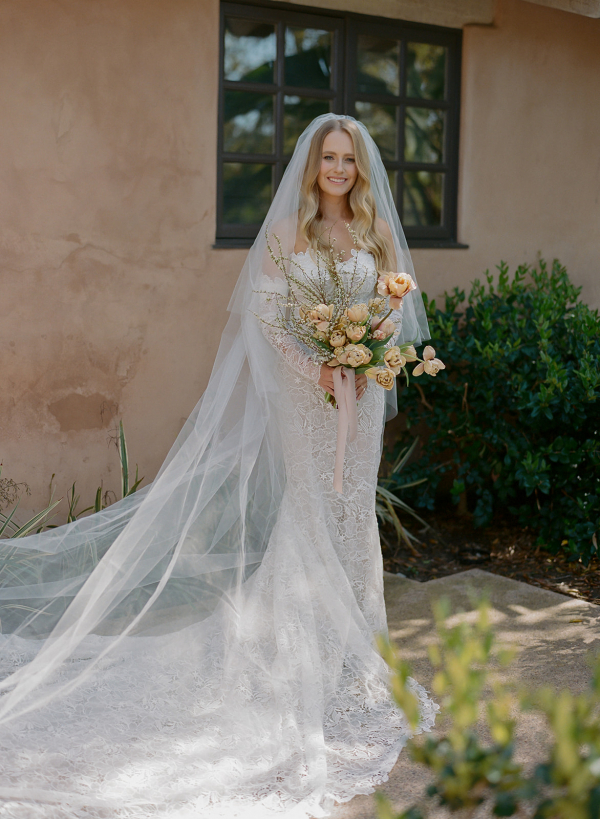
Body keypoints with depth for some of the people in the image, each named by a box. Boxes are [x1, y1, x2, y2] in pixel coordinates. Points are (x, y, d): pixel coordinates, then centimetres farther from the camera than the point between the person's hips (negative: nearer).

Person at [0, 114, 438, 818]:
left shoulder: (378, 232, 9)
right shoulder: (287, 228, -2)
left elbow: (394, 309, 9)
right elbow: (265, 310, -7)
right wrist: (317, 364, -18)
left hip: (359, 388, 4)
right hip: (302, 389, -4)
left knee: (353, 506, 8)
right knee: (308, 506, -1)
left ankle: (353, 642, 19)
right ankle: (307, 647, 10)